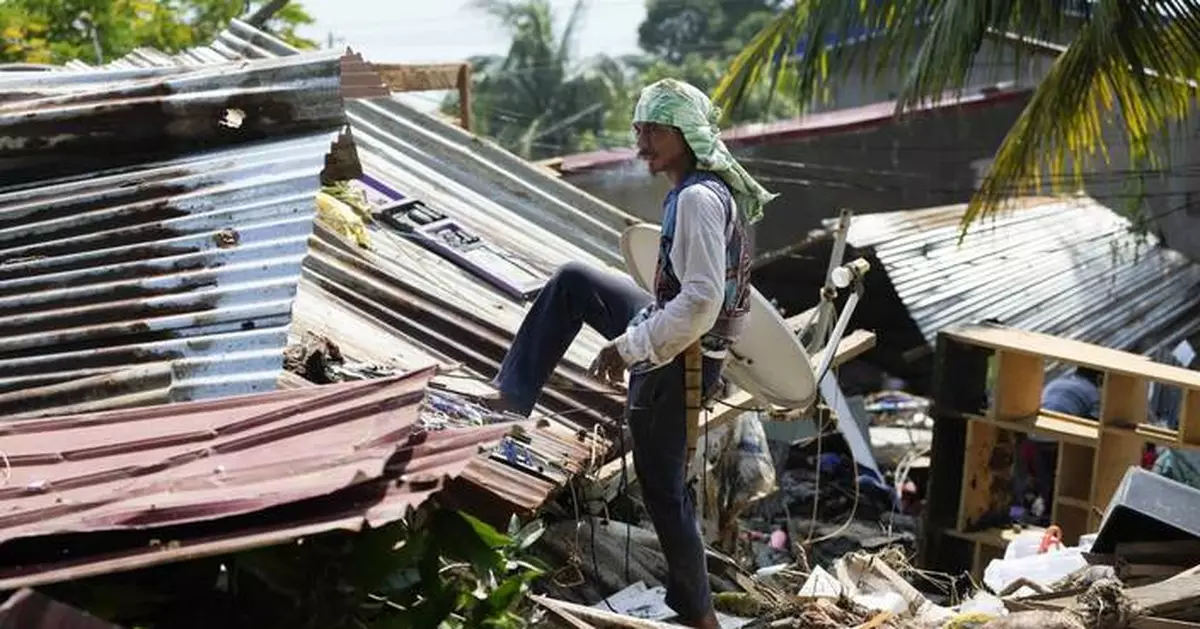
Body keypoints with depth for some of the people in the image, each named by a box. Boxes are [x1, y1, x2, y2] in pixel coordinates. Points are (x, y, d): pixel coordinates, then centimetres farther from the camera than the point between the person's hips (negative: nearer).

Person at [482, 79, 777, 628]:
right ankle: (513, 393, 21)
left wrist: (629, 348, -24)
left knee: (662, 488, 5)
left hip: (674, 361, -10)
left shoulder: (697, 198, -26)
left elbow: (702, 300, -33)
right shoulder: (714, 187, 5)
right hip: (673, 337, 10)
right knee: (572, 283, 16)